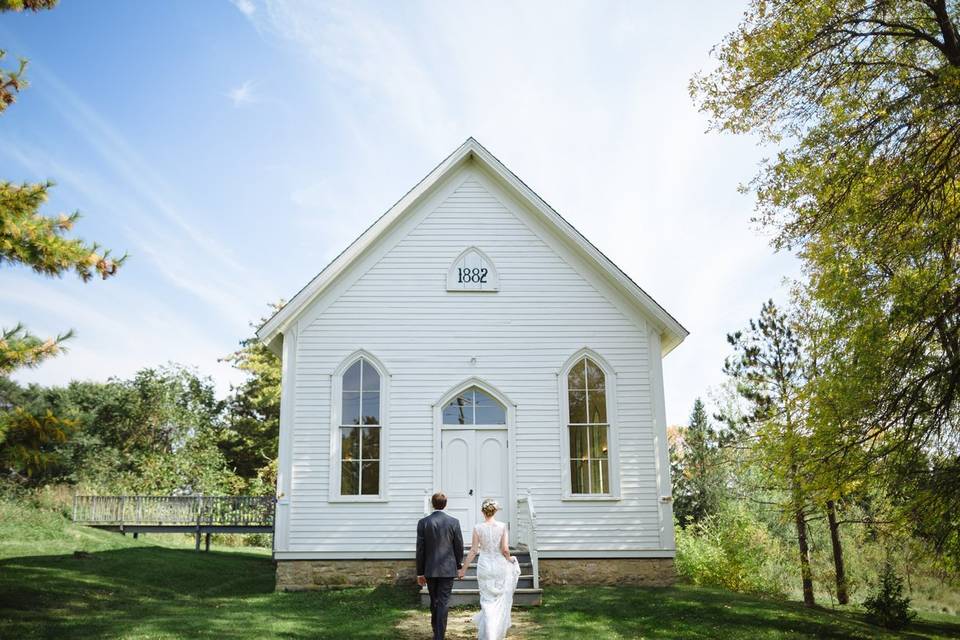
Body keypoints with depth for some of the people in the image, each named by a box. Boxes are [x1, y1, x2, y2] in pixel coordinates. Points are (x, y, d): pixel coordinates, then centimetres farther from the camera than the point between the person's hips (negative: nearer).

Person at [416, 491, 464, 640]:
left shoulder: (423, 522, -5)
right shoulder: (454, 522, -6)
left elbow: (420, 549, -3)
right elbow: (459, 547, -1)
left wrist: (420, 572, 4)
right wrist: (459, 564, 15)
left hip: (430, 569, 1)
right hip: (448, 569, -1)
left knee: (434, 601, 18)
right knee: (443, 602, 1)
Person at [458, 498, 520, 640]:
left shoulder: (478, 528, -7)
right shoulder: (502, 527, -7)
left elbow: (473, 551, -7)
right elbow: (505, 550, -12)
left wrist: (463, 570, 1)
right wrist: (509, 559, 9)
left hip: (484, 567, 0)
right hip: (500, 566, 0)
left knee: (487, 602, 9)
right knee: (501, 601, 16)